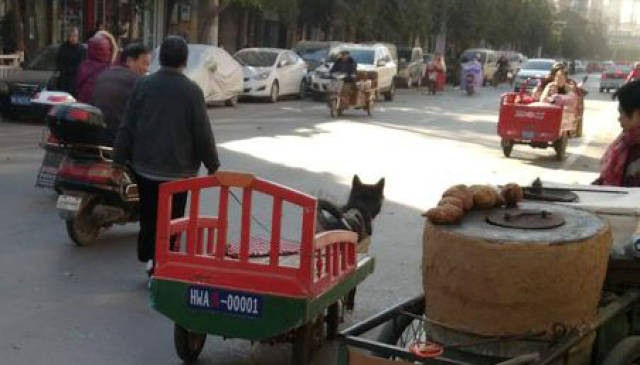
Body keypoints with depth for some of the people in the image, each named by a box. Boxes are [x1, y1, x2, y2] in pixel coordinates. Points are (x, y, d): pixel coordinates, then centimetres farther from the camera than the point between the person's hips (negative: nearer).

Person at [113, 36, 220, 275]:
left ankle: (148, 256, 13)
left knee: (148, 216, 16)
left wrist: (119, 159, 8)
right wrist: (212, 164, 4)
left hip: (145, 167, 3)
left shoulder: (143, 85, -2)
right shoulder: (192, 91, -9)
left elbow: (127, 127, 0)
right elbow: (202, 133, -7)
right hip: (178, 169, -2)